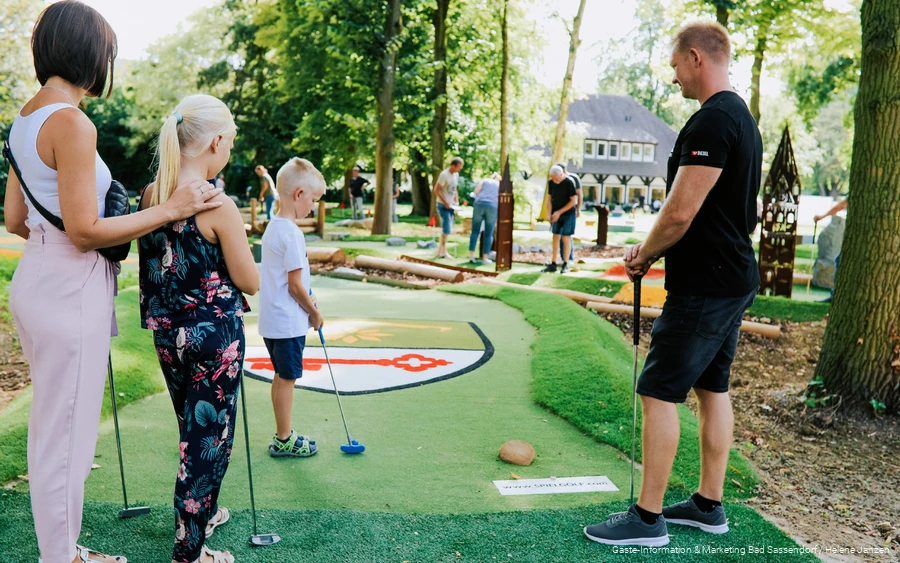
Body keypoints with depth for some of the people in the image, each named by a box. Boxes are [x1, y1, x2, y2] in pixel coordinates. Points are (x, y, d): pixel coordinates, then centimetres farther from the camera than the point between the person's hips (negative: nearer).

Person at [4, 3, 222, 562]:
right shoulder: (72, 123, -17)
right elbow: (84, 231, -20)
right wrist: (170, 209, -15)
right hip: (69, 289, -10)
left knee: (51, 427, 20)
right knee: (66, 437, 2)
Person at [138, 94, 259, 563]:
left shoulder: (150, 195, 0)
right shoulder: (219, 206, -20)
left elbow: (156, 263, 10)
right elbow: (250, 282, -14)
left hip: (166, 329, 7)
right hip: (214, 333, -7)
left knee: (191, 428, 24)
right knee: (209, 437, 7)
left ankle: (202, 512, 43)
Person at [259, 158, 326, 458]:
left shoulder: (272, 228, 9)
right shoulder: (292, 233, -20)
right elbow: (295, 285, -19)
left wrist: (308, 306, 12)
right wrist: (314, 312, -5)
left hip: (272, 320, 9)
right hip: (289, 322, -9)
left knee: (281, 376, 17)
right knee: (287, 379, 2)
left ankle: (283, 435, 28)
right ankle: (284, 441, 14)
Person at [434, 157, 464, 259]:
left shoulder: (456, 174, 9)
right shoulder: (444, 175, -16)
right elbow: (436, 190, -17)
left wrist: (456, 201, 6)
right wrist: (445, 203, -19)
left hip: (451, 205, 8)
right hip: (443, 205, -8)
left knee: (447, 229, 11)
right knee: (447, 229, -9)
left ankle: (440, 250, 20)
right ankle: (443, 251, 1)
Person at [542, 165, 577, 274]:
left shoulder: (569, 183, -17)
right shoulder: (551, 183, -2)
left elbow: (573, 201, -14)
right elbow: (549, 199, 5)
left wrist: (559, 212, -16)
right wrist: (550, 213, -9)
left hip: (568, 214, -4)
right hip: (556, 214, 4)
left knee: (565, 237, -5)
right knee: (555, 237, 2)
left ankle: (565, 264, 3)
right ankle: (553, 264, 5)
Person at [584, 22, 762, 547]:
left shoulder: (711, 121, -18)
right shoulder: (744, 118, 15)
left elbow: (680, 212, -22)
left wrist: (644, 254, -4)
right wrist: (654, 250, 14)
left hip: (703, 287, -11)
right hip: (735, 279, 11)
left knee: (659, 393, -4)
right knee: (713, 389, 15)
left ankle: (647, 518, 5)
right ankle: (709, 505, 26)